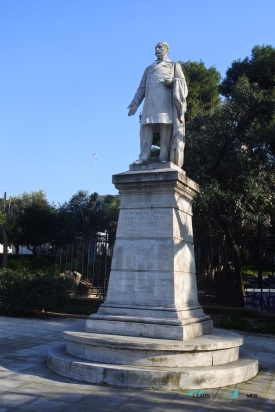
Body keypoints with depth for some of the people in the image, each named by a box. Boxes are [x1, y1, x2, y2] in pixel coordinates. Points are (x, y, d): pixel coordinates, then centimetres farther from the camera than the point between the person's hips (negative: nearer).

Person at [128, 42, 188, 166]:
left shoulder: (174, 65, 21)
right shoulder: (148, 68, 29)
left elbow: (183, 82, 11)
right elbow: (142, 87, 22)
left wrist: (173, 81, -10)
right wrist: (135, 102, 10)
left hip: (166, 99, -3)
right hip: (150, 101, 3)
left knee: (166, 126, -13)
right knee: (146, 126, -11)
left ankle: (164, 157, -17)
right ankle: (144, 156, -17)